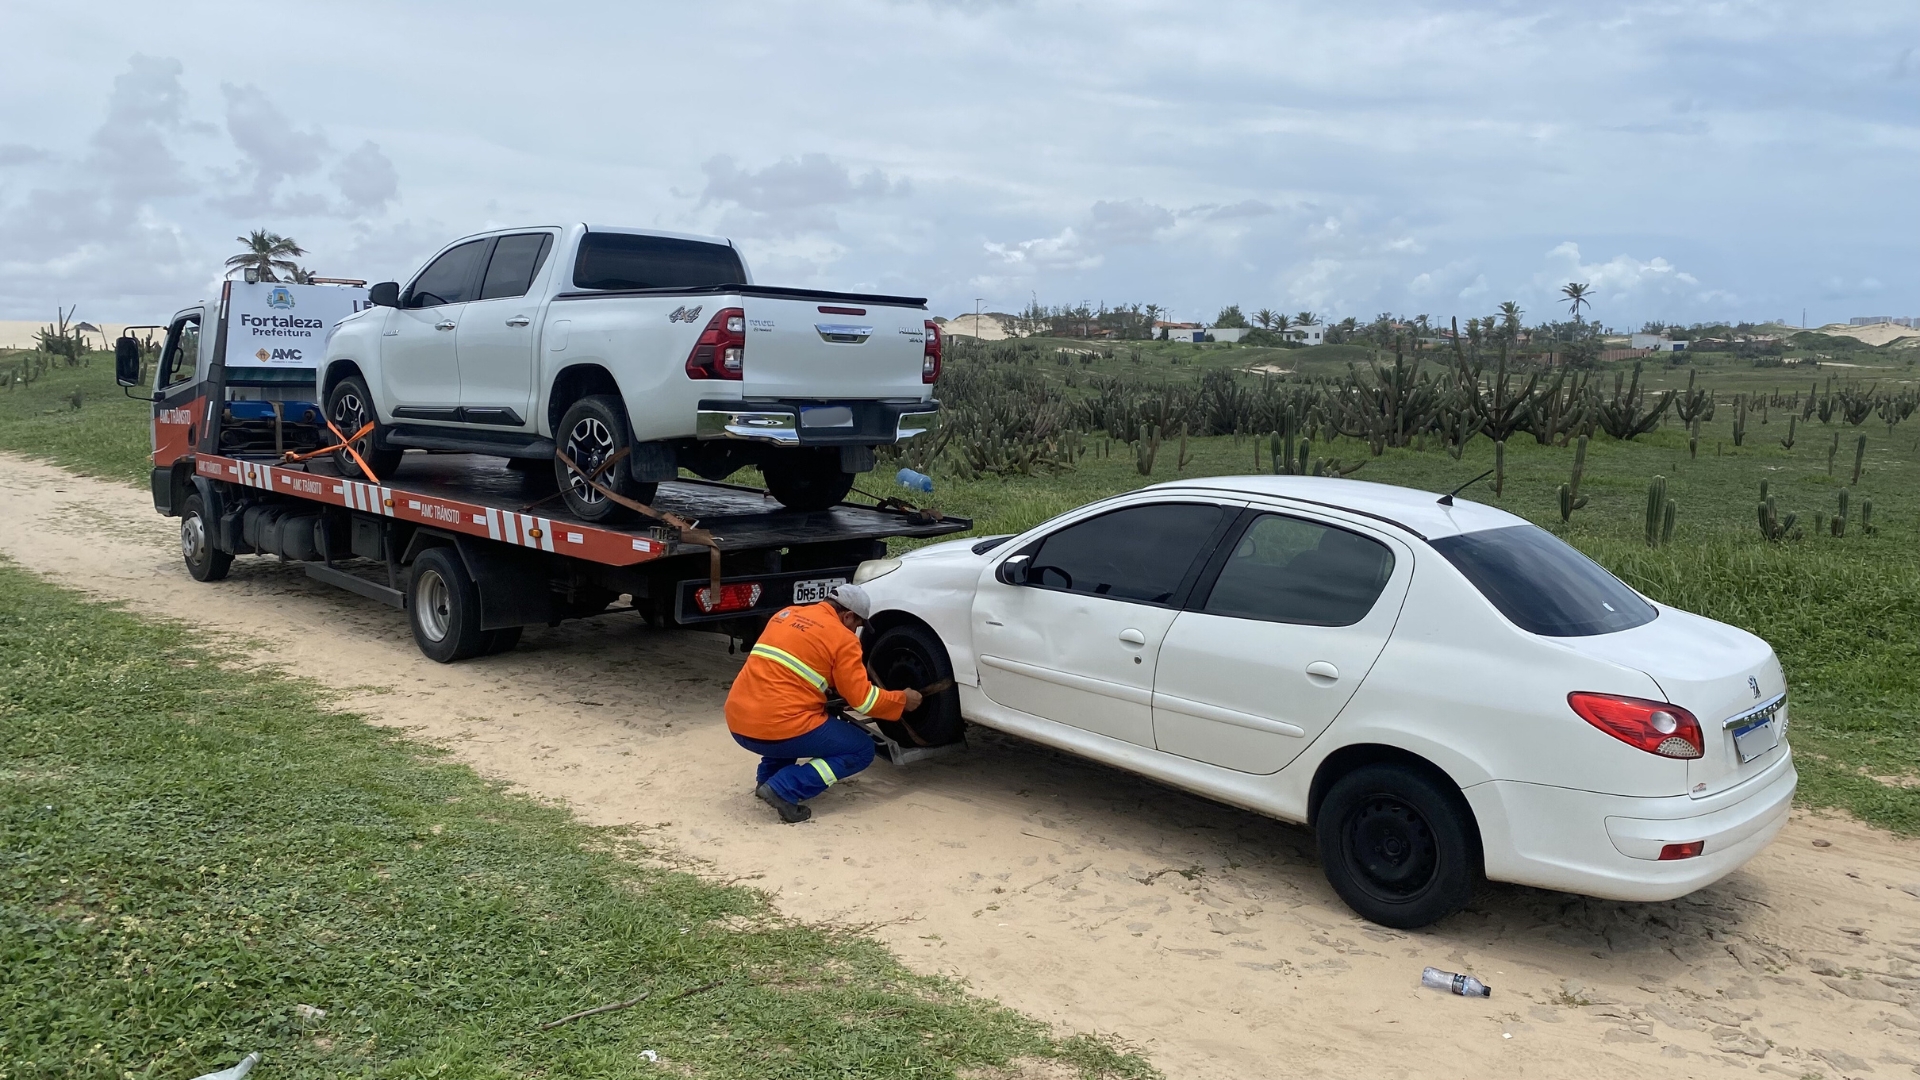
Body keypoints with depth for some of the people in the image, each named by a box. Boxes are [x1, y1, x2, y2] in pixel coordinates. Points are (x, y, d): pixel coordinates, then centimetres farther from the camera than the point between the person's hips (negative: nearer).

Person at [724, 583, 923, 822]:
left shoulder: (785, 615, 17)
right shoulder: (842, 638, -3)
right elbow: (862, 699, -3)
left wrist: (833, 689, 32)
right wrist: (902, 700, 14)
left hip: (738, 723, 8)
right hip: (778, 728, -8)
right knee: (862, 750, 8)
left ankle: (768, 776, 19)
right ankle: (785, 789, -7)